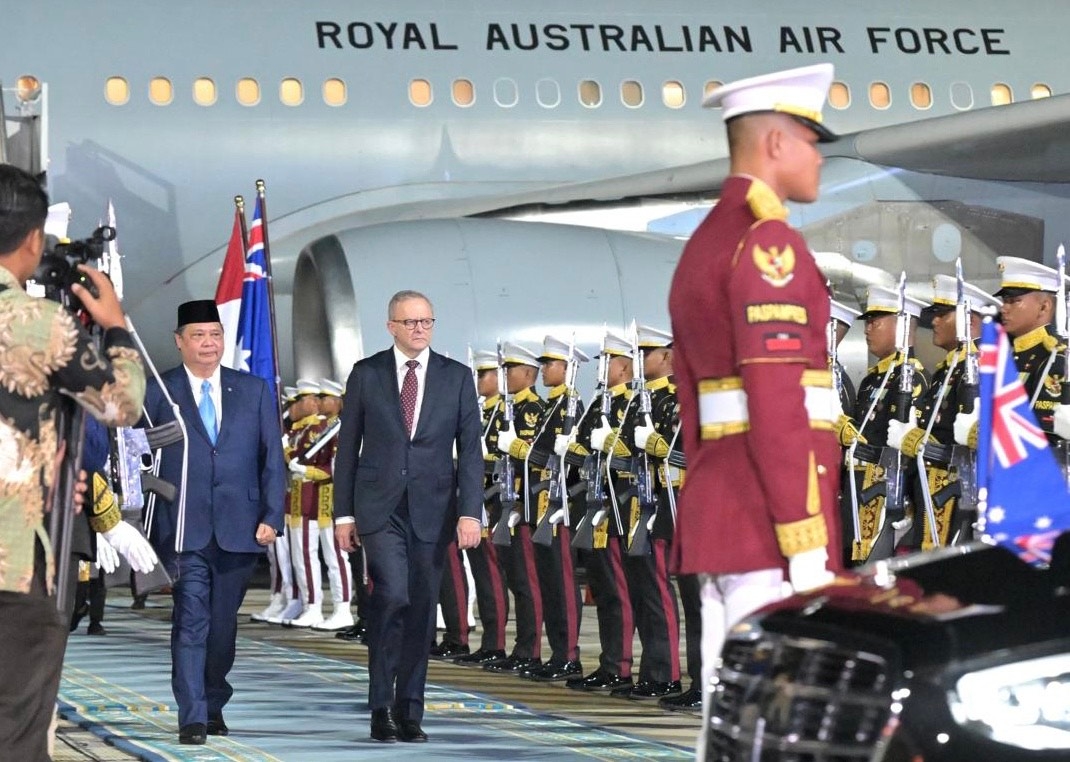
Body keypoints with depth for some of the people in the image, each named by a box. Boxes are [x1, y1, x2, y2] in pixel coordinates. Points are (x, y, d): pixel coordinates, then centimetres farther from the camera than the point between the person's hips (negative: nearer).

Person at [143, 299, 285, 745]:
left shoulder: (254, 391, 11)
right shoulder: (157, 393, 4)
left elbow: (272, 458, 9)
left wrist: (271, 516, -1)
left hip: (239, 528, 2)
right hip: (183, 529, -2)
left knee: (223, 623, 9)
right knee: (191, 620, -9)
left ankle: (214, 705, 27)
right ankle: (192, 718, -9)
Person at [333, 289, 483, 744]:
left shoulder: (456, 377, 5)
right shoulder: (366, 374, 4)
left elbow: (469, 449, 2)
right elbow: (348, 447, 5)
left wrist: (469, 513, -7)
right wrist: (343, 513, 1)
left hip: (432, 510, 2)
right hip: (380, 508, -2)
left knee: (422, 608, 5)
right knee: (392, 596, -17)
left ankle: (409, 710, 15)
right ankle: (381, 706, -7)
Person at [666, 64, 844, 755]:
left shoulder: (701, 249, 21)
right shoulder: (767, 242, -10)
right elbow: (774, 401, -18)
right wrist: (808, 547, -19)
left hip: (716, 511, 10)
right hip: (770, 518, -10)